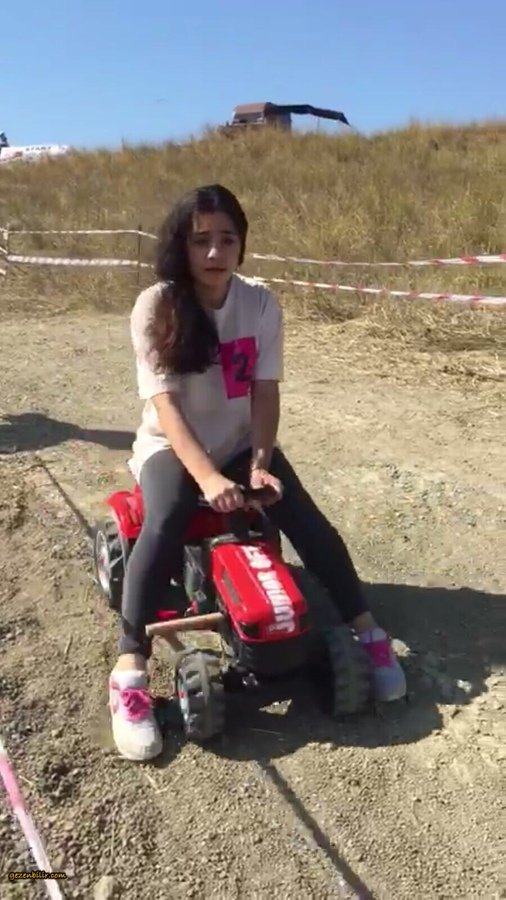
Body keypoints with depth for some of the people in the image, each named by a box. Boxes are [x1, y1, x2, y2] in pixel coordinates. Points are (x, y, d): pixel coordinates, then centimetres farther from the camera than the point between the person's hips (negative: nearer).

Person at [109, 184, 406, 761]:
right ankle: (129, 675, -27)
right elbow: (164, 404, -21)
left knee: (306, 518, -18)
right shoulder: (157, 307, -13)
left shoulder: (261, 305, -5)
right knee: (165, 523, -32)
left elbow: (264, 392, -8)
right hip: (171, 447, -2)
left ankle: (367, 632, -3)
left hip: (239, 444, 3)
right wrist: (208, 477, -34)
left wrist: (259, 462, -25)